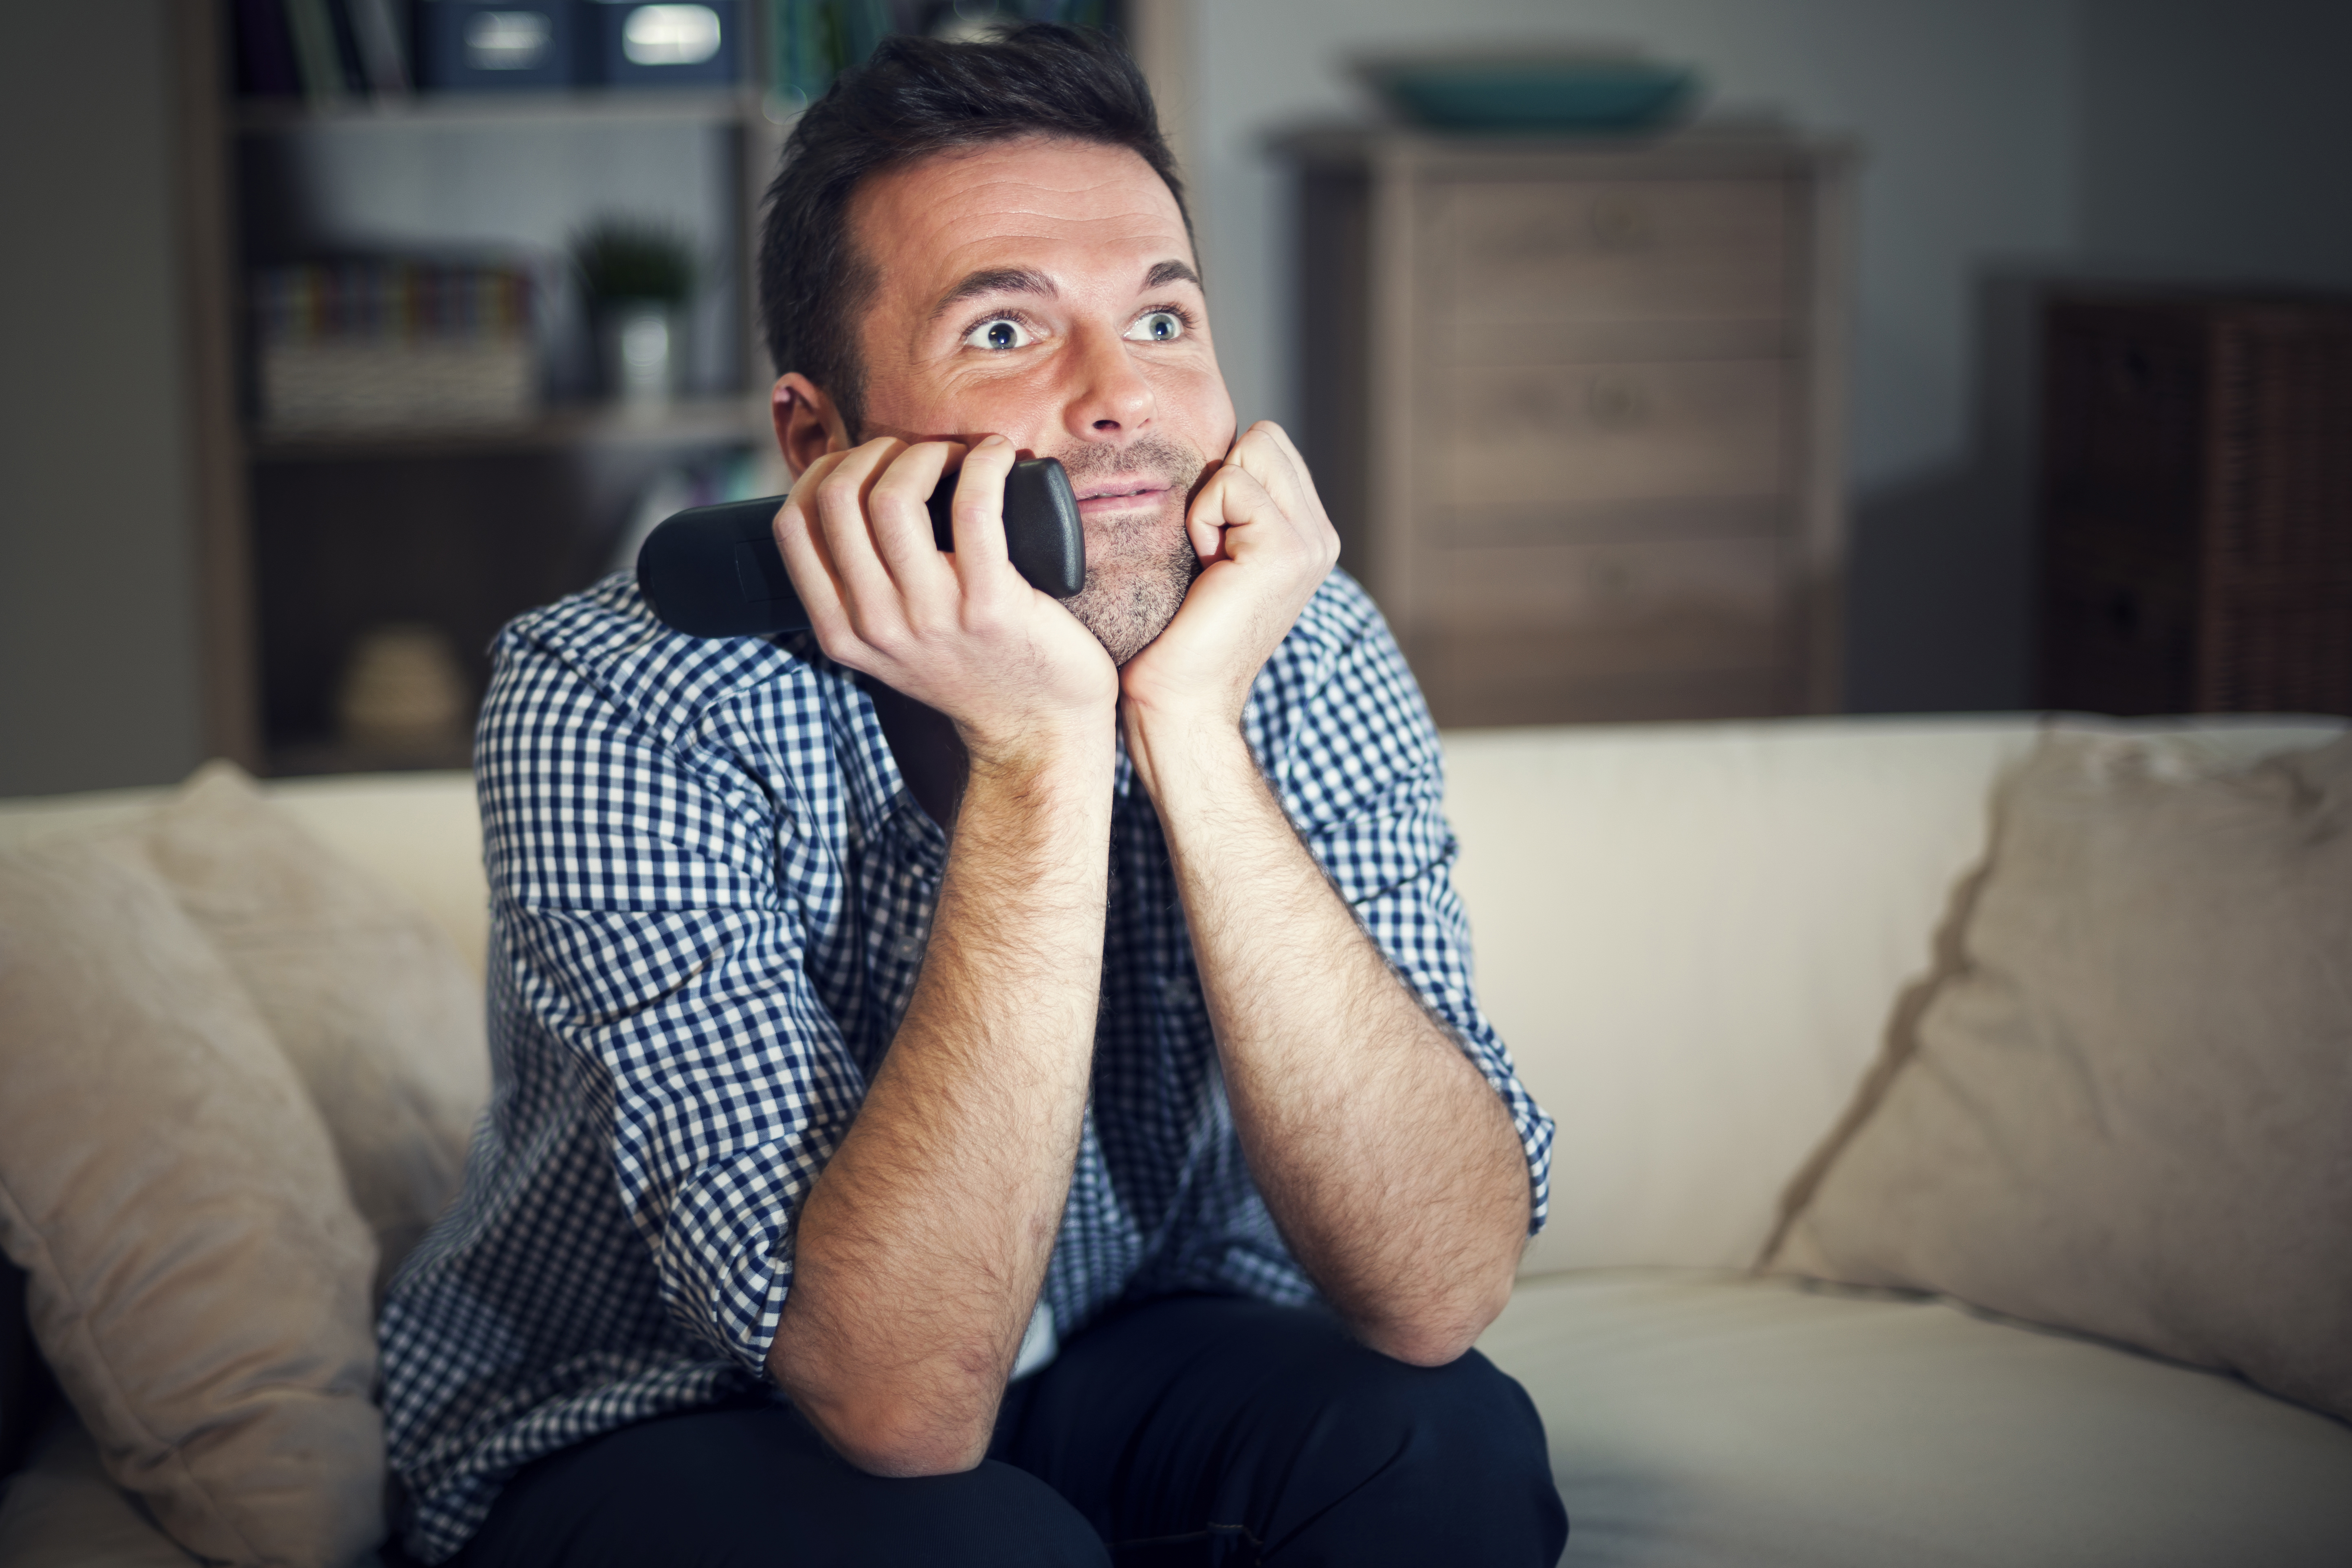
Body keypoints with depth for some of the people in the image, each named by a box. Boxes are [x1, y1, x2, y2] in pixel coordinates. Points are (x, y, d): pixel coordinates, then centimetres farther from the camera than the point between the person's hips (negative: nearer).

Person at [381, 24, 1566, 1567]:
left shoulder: (1309, 659, -16)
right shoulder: (619, 705, -26)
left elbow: (1439, 1294, -27)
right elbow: (900, 1396, -33)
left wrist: (1189, 732, -35)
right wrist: (1035, 755, -39)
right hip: (639, 1428, -3)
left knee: (1436, 1438, -25)